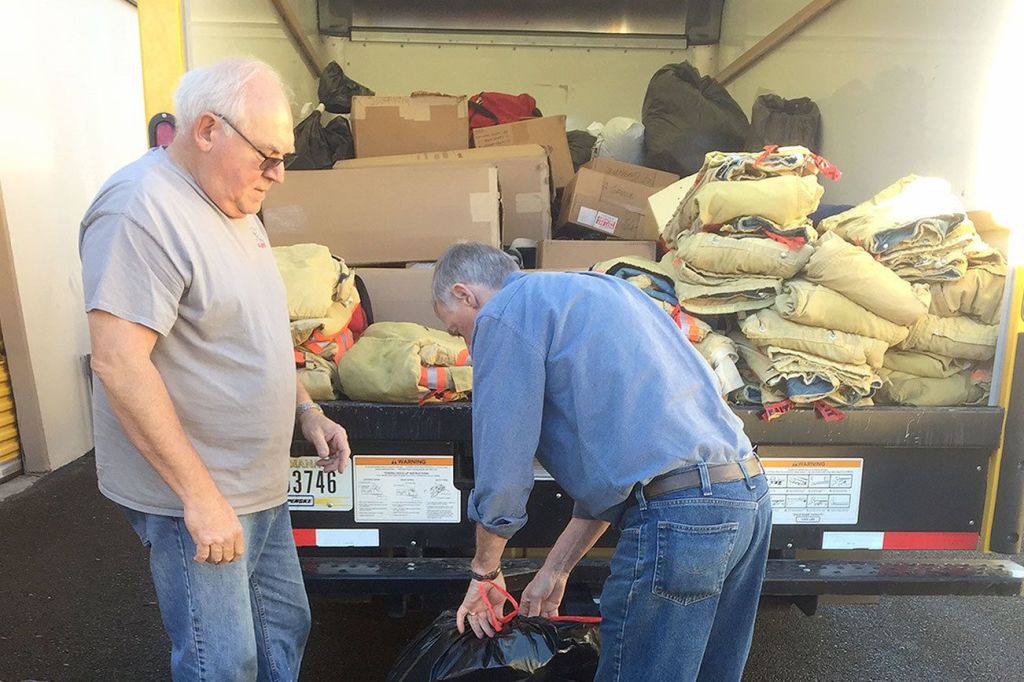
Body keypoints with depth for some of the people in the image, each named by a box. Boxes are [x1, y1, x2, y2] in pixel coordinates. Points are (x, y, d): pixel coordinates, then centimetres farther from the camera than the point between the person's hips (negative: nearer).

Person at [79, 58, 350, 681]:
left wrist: (307, 411, 12)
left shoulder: (236, 206, 11)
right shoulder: (143, 208, -19)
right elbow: (119, 362, -25)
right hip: (195, 497, -8)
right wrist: (201, 495, -23)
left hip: (262, 485, 9)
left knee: (286, 631, 19)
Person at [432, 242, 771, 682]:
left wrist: (484, 571, 15)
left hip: (676, 514, -10)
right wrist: (555, 569, 25)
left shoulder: (504, 313, -3)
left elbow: (501, 473, -4)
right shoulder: (593, 288, 24)